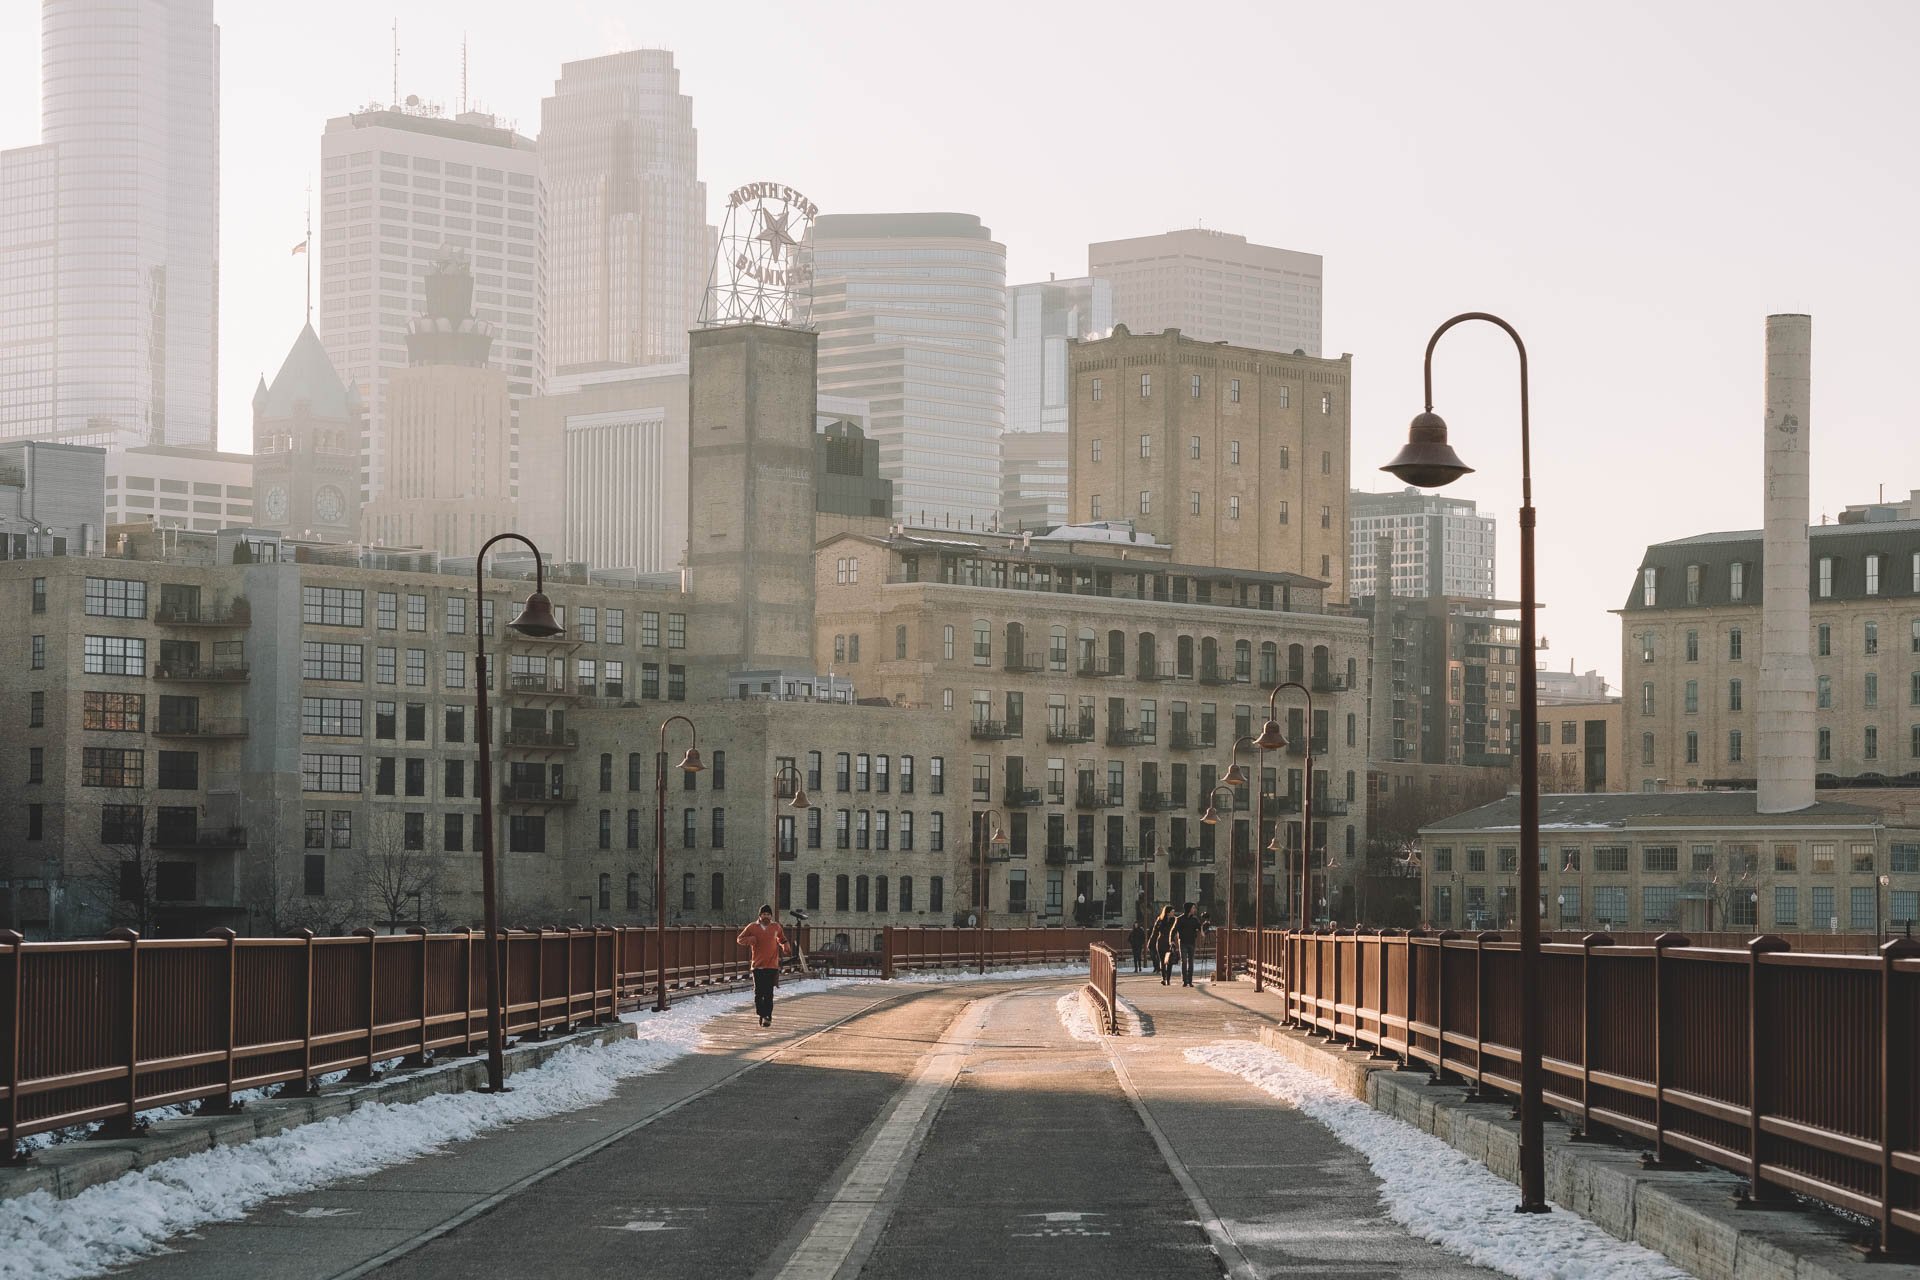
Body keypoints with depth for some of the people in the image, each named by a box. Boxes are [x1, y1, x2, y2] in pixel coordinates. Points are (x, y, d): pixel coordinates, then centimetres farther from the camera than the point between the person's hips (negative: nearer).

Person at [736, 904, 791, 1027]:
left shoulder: (776, 927, 7)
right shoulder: (752, 927, 3)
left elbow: (781, 937, 27)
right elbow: (740, 939, 10)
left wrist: (785, 945, 6)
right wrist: (749, 940, -10)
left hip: (772, 965, 0)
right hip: (758, 965, 0)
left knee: (768, 993, -6)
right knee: (758, 992, -1)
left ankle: (768, 1017, -4)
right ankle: (762, 1015, 13)